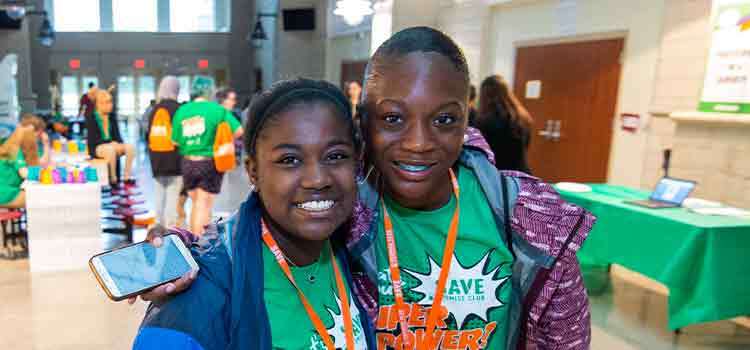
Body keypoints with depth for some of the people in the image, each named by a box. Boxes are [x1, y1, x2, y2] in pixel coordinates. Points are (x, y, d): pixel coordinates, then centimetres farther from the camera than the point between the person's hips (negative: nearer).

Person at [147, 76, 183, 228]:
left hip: (156, 158, 6)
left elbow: (148, 134, 12)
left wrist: (152, 156, 20)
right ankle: (171, 225, -3)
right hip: (174, 159, -5)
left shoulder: (154, 110, 8)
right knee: (173, 194, -2)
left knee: (159, 194, 15)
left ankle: (159, 224, 22)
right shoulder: (178, 108, -8)